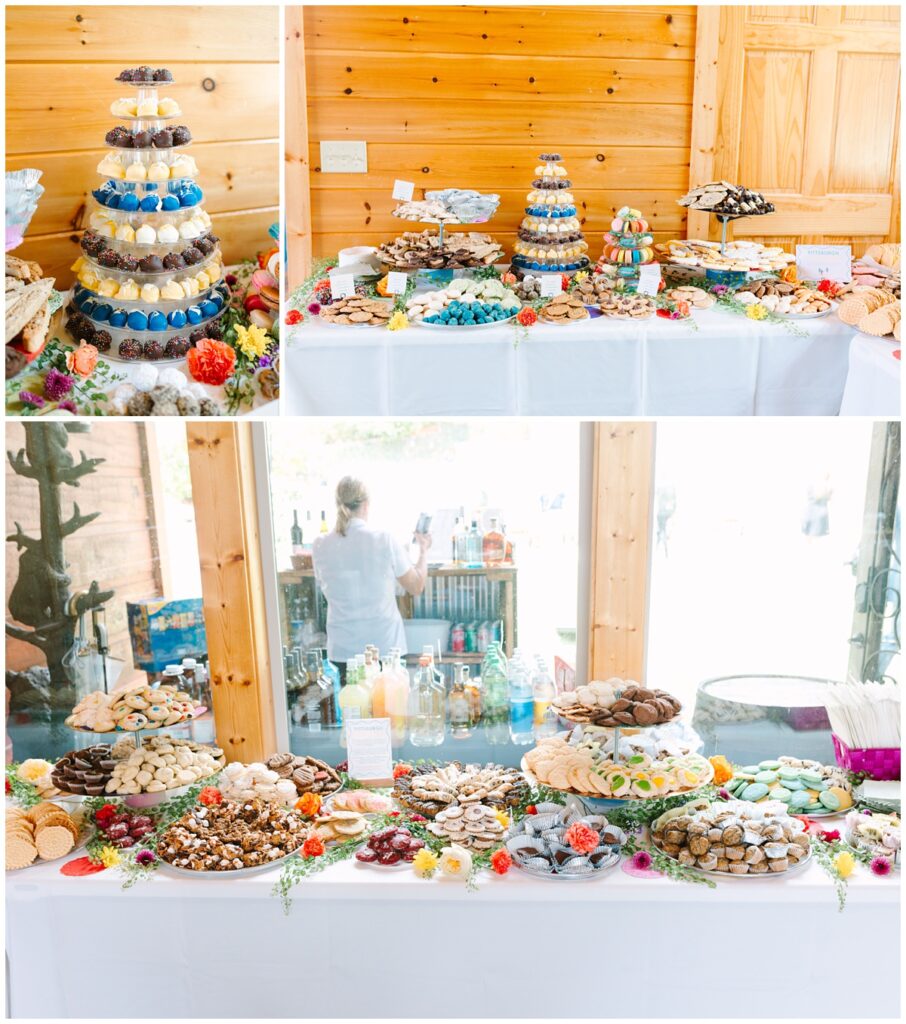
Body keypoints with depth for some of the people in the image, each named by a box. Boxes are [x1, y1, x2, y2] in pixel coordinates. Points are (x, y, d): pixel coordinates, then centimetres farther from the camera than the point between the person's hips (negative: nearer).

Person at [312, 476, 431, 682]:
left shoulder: (320, 546, -3)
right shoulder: (385, 541, -9)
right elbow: (416, 587, 2)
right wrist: (423, 550, 17)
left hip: (342, 651, 2)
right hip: (385, 648, -2)